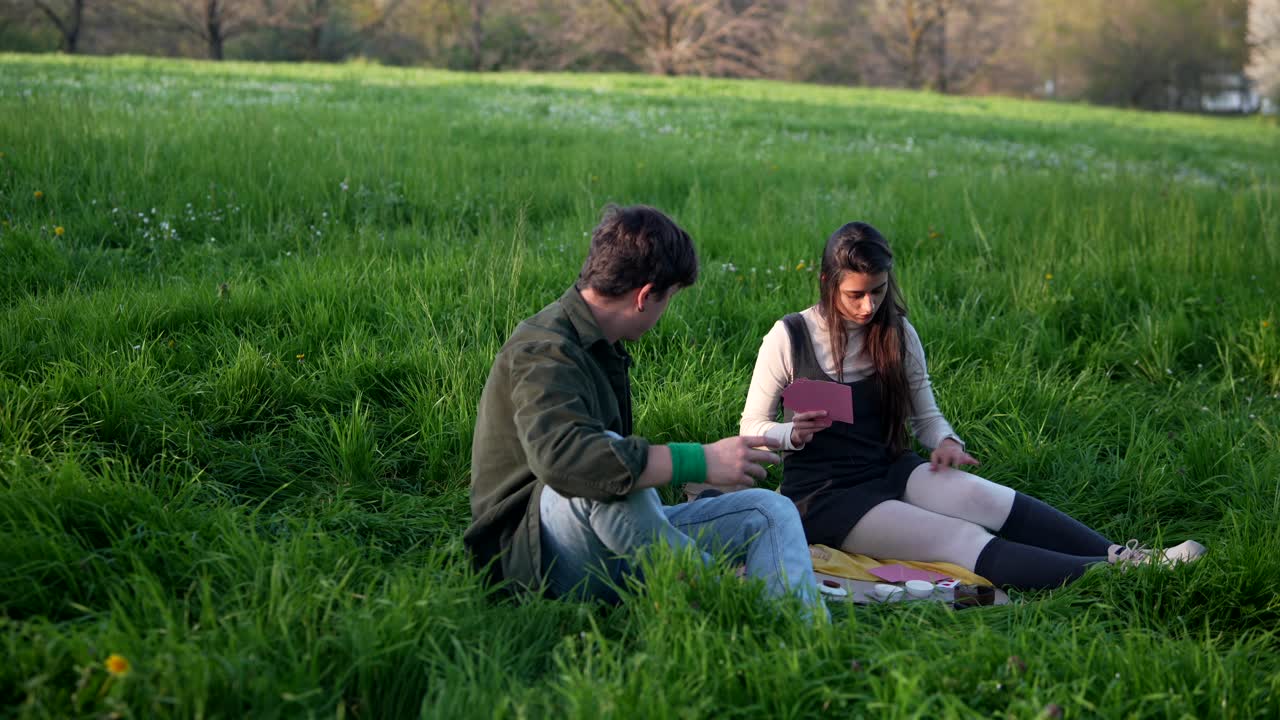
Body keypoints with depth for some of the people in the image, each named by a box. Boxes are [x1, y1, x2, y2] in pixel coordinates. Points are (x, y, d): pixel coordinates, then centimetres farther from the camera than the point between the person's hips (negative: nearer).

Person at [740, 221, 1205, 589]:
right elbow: (751, 428, -2)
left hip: (889, 472, 5)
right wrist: (794, 434, -23)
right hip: (822, 496, -5)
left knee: (991, 499, -27)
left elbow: (925, 415, 12)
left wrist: (945, 441, -11)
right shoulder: (789, 337, -7)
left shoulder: (897, 334, 6)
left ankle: (1122, 560, -37)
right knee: (962, 540, -27)